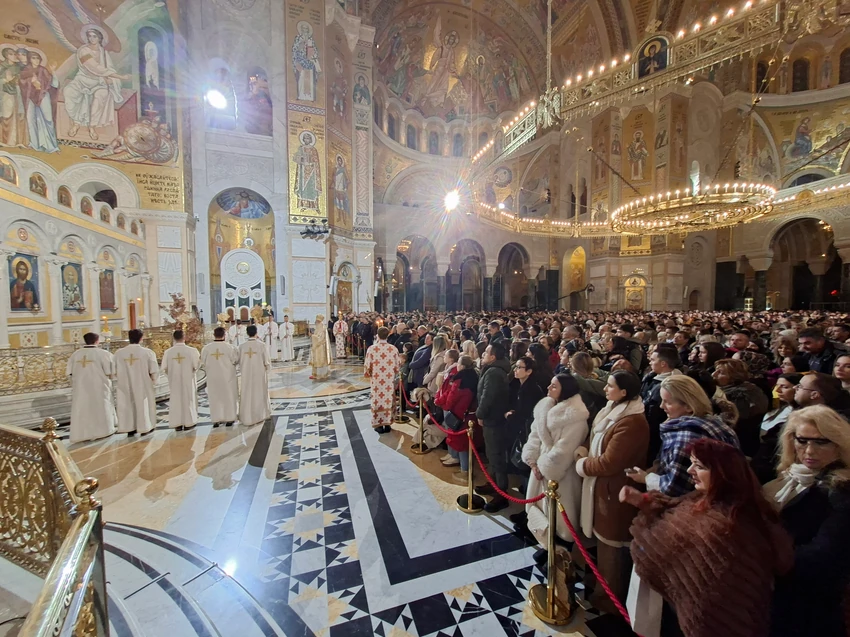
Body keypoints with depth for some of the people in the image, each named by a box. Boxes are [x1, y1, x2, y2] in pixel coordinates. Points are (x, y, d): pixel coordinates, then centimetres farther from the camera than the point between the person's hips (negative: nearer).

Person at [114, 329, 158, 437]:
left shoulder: (119, 353, -6)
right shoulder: (148, 352, -15)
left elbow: (115, 371, 0)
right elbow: (154, 371, -13)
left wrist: (124, 378, 17)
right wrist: (152, 380, 6)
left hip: (126, 385, 3)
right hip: (143, 385, -2)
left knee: (127, 405, 14)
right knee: (143, 405, 11)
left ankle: (129, 430, 20)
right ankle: (144, 428, 19)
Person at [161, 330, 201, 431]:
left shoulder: (168, 352, -8)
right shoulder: (191, 350, -14)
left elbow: (164, 368, -3)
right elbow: (196, 366, -10)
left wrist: (171, 375, 15)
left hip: (174, 380, 2)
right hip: (188, 379, -2)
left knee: (175, 400, 13)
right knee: (188, 399, 10)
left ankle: (177, 424, 17)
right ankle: (189, 423, 15)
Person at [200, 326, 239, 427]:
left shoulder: (206, 348, -8)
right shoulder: (230, 347, -14)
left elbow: (203, 363, 0)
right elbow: (236, 361, -7)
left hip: (213, 377, 2)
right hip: (227, 376, -2)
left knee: (215, 397, 12)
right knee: (228, 397, 9)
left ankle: (216, 420, 15)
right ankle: (229, 419, 13)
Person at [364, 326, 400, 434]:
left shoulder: (371, 348, -10)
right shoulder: (393, 349, -6)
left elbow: (367, 366, -5)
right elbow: (397, 366, 0)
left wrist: (369, 374, 15)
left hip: (376, 379, -1)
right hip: (390, 380, 1)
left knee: (377, 400, 8)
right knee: (389, 400, 11)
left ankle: (379, 424, 13)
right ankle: (387, 424, 17)